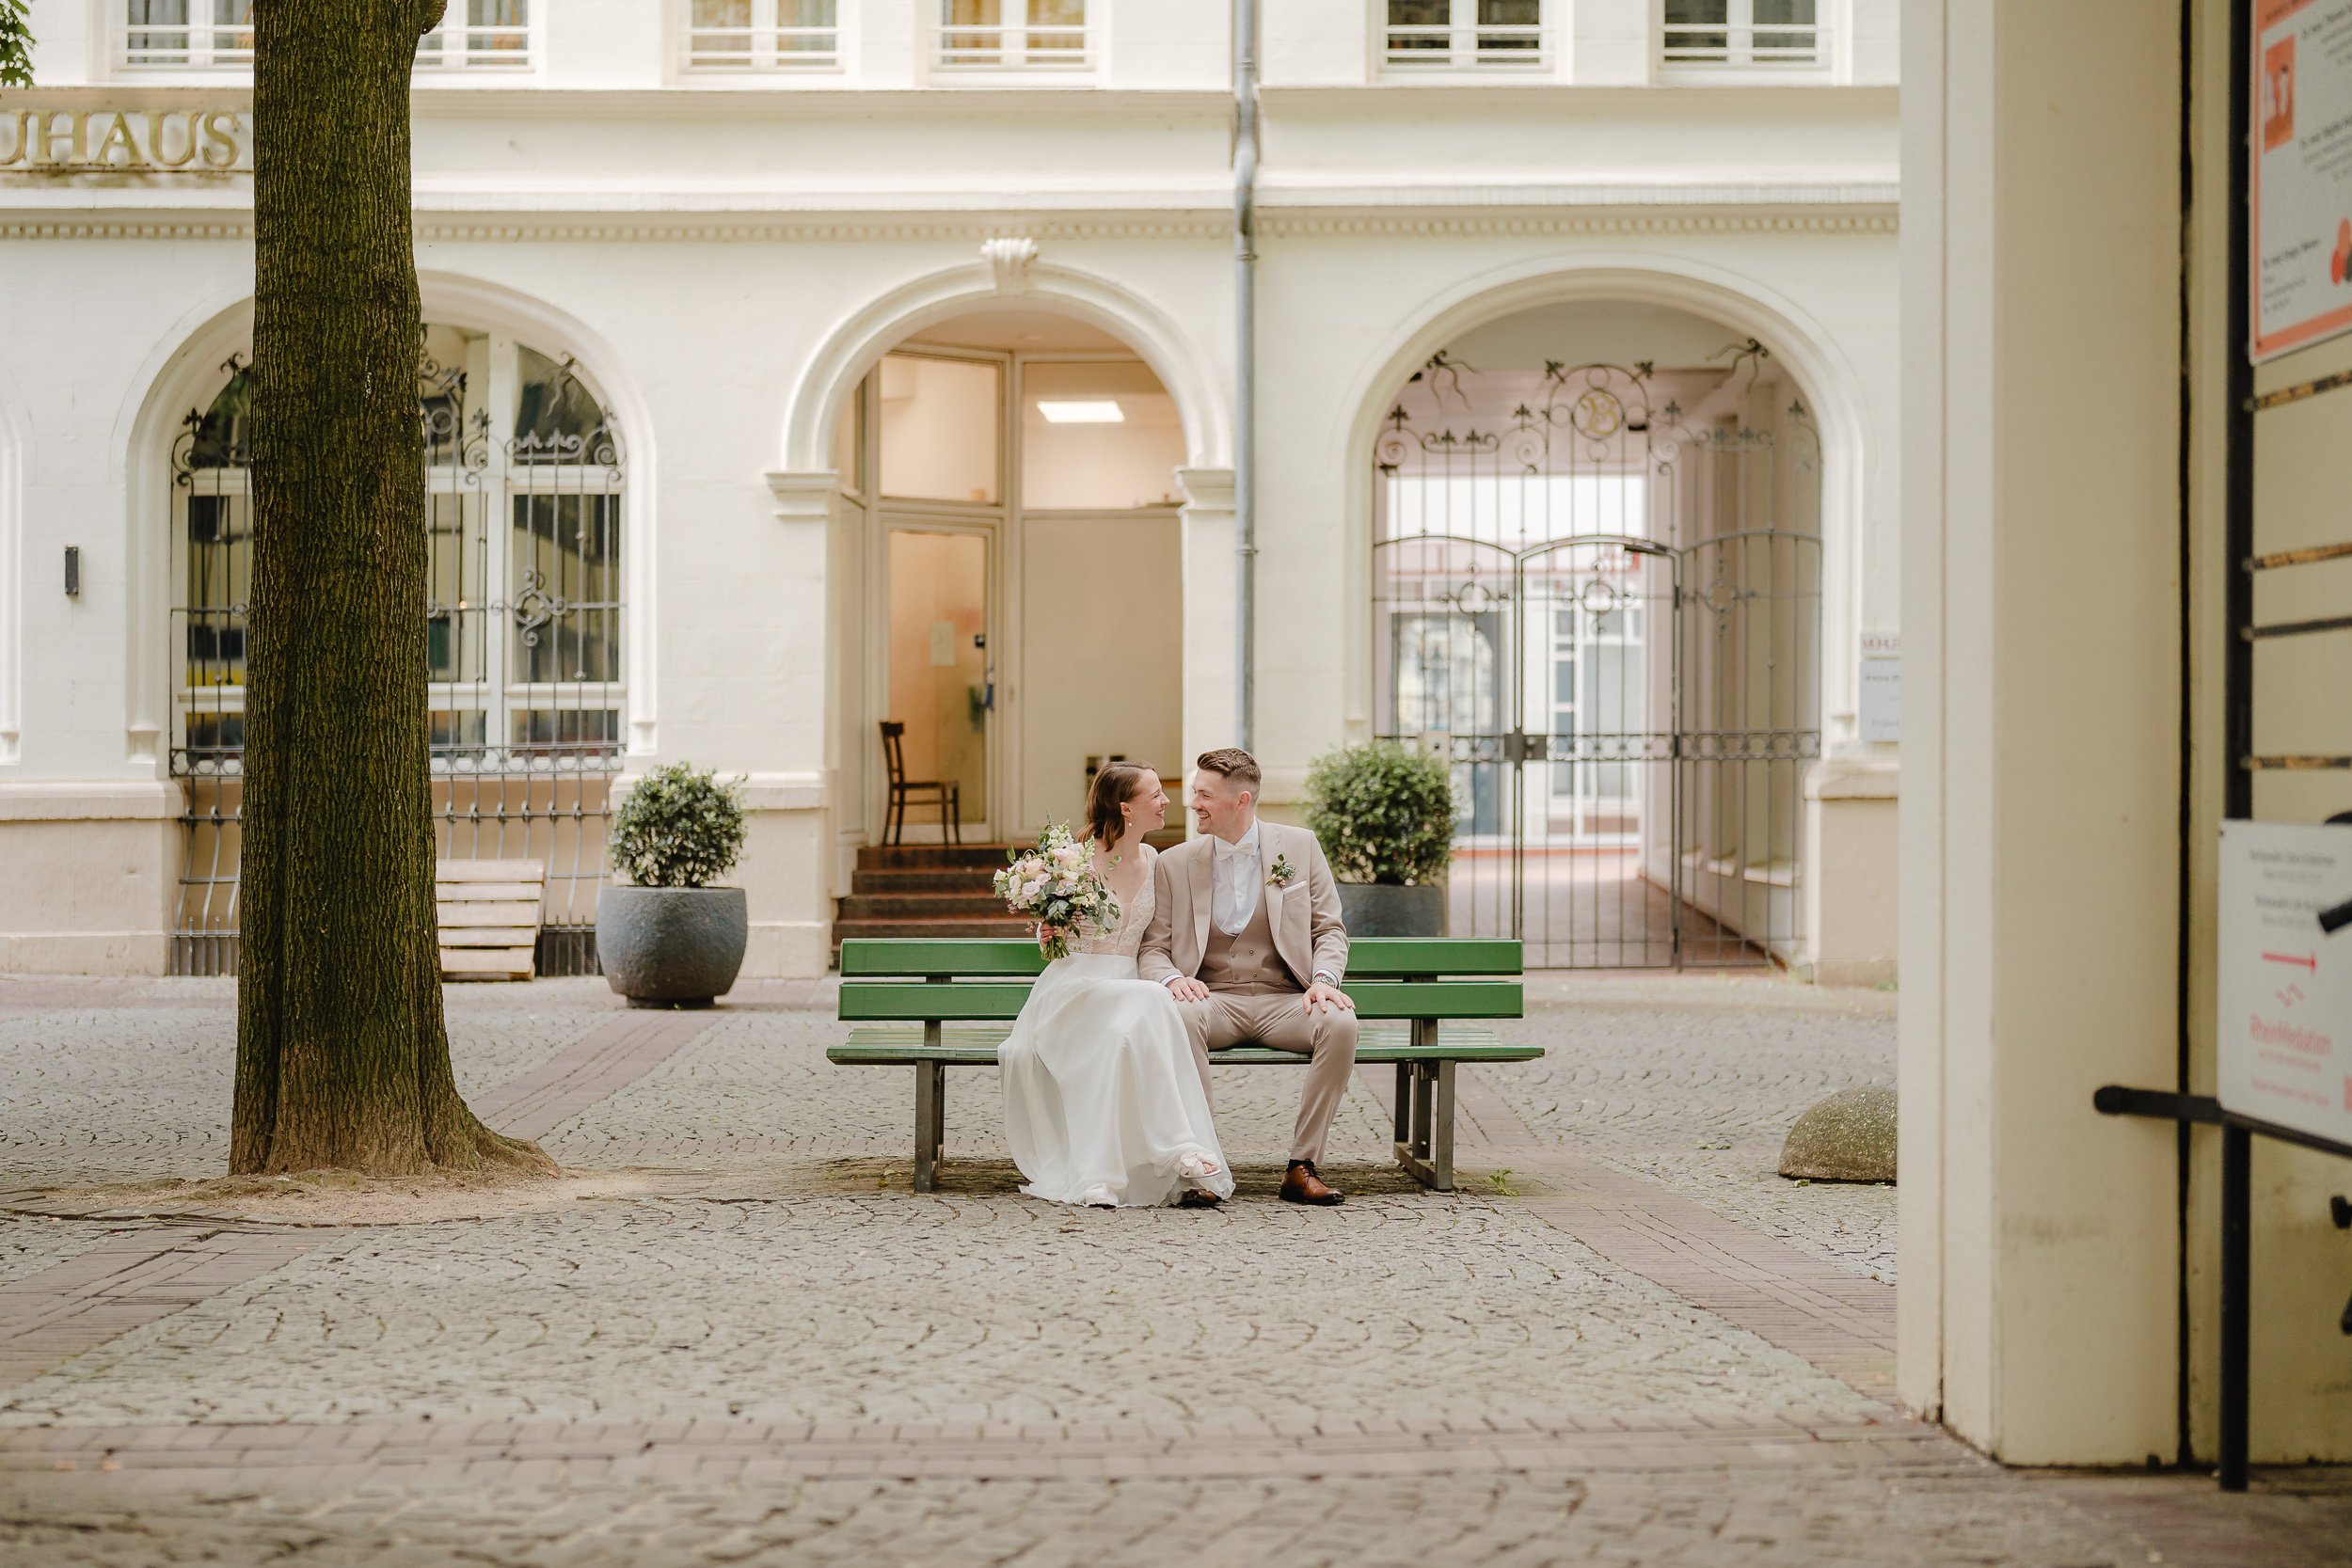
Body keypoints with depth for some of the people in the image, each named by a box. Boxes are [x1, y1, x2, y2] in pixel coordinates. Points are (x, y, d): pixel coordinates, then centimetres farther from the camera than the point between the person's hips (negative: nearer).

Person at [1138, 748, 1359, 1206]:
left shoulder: (1299, 846, 8)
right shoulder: (1174, 863, 9)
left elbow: (1330, 930, 8)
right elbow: (1152, 949, 8)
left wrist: (1324, 979, -13)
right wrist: (1172, 978, -16)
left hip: (1284, 1001, 0)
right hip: (1213, 1000, 0)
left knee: (1340, 1022, -31)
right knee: (1181, 1016, -35)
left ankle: (1302, 1166, -24)